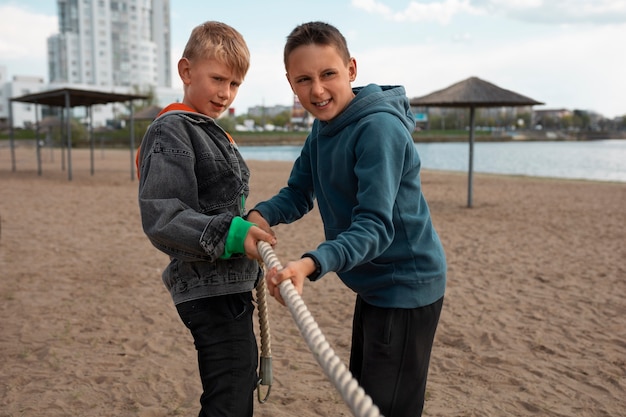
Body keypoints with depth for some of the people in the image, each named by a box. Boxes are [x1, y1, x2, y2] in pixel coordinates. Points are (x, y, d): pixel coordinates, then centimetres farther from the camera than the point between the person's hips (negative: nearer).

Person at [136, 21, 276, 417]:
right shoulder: (171, 131, -13)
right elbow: (162, 219, -23)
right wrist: (228, 235, -33)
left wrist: (249, 231, 23)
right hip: (209, 291, -10)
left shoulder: (213, 133, 17)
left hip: (232, 287, 10)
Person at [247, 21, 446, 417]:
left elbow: (374, 227, -31)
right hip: (372, 285, 9)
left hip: (406, 287, -9)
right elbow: (298, 194, 4)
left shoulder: (379, 128, -25)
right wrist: (261, 215, -16)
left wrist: (311, 264, -46)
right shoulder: (322, 128, 4)